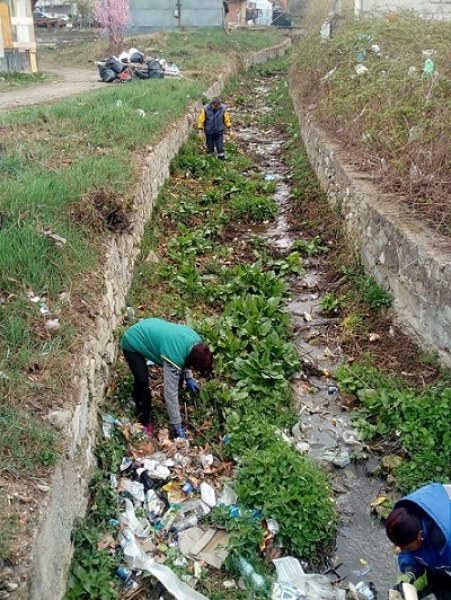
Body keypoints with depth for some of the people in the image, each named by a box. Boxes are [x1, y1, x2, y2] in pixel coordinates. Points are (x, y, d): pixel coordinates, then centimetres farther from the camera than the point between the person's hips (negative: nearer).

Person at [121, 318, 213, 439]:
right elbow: (171, 393, -31)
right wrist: (178, 426, -24)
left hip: (148, 332, 8)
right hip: (133, 343, -8)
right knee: (142, 381, -21)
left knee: (178, 375, 5)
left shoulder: (196, 341, -17)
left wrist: (188, 377, 0)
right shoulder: (174, 358, -38)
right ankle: (144, 422, -1)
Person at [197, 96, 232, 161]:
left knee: (220, 147, 1)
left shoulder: (223, 108, -11)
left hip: (219, 132, 0)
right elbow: (201, 120, -6)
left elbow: (227, 120, 1)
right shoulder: (206, 109, -14)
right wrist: (200, 131, -6)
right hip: (209, 132, 0)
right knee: (210, 148, 10)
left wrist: (229, 129, 4)